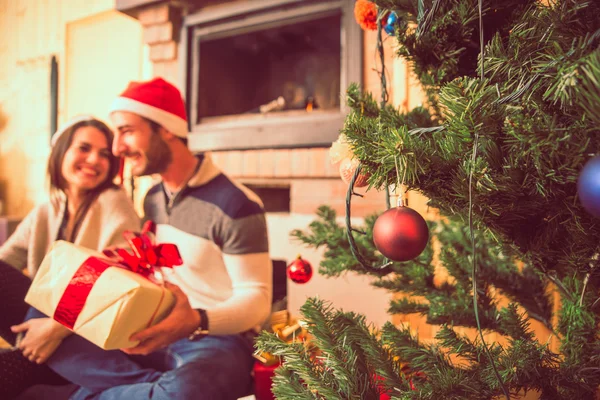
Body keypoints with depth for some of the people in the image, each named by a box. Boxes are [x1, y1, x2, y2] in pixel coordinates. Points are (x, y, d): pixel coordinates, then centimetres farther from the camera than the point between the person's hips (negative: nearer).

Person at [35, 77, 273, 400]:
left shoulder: (236, 205, -17)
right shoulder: (153, 200, 10)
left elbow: (256, 298, -16)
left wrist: (197, 321, -33)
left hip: (220, 339, -7)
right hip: (161, 334, 7)